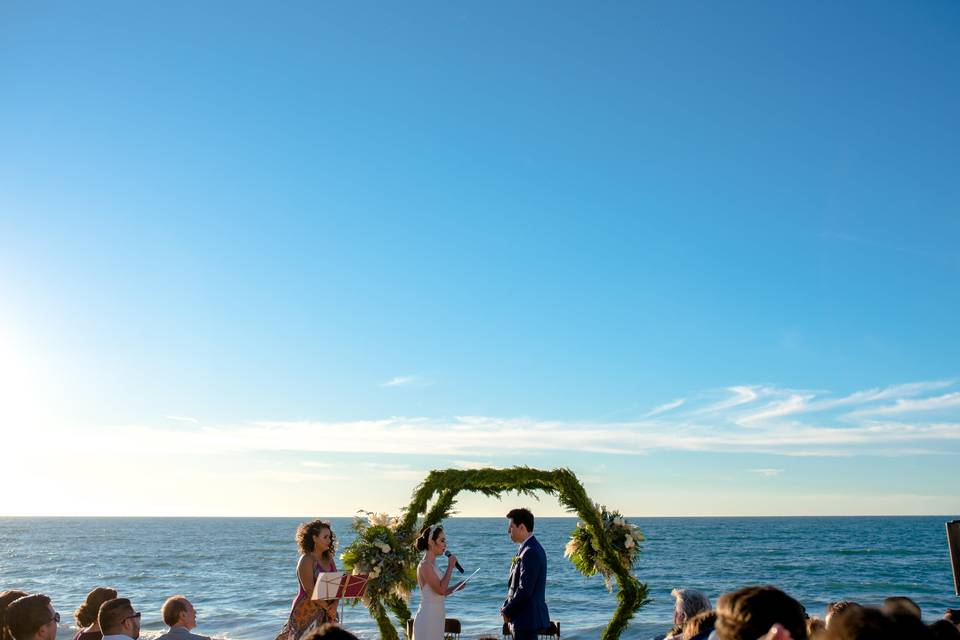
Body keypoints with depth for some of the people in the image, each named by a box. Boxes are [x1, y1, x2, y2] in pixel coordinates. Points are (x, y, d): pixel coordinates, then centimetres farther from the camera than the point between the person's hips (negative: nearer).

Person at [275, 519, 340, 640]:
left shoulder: (329, 559, 10)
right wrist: (328, 608, -13)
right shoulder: (306, 560, -11)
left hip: (325, 616, 6)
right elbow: (310, 591, -17)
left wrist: (334, 605, -12)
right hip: (306, 613, -6)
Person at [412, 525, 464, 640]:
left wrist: (456, 587, 8)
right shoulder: (425, 565, -15)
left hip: (436, 617, 9)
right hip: (427, 617, -9)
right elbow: (441, 589, -23)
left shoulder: (432, 565, 13)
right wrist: (450, 566, -16)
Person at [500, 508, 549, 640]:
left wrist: (507, 611, -11)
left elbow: (524, 590, -22)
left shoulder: (531, 552, -21)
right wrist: (506, 606, 6)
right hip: (527, 617, 10)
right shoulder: (527, 549, 11)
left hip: (527, 618, -10)